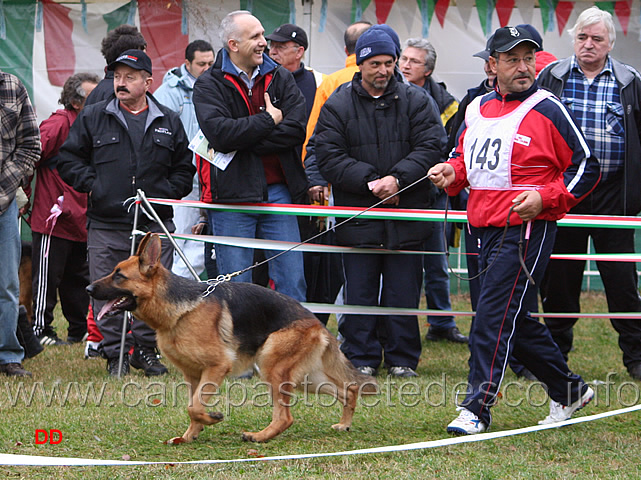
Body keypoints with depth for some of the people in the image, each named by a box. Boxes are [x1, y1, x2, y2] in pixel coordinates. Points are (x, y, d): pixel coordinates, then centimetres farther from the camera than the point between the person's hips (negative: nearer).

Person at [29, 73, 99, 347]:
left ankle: (80, 330, 21)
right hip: (54, 218, -8)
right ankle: (40, 331, 4)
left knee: (79, 280, 14)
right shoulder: (59, 123, -13)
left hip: (82, 219, 8)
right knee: (47, 278, -2)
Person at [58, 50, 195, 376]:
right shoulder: (93, 117, 6)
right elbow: (69, 159, 8)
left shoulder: (169, 122, 12)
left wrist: (166, 193, 2)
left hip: (155, 224, 1)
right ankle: (114, 354, 9)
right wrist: (92, 185, -3)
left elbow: (184, 169, 17)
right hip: (106, 224, -1)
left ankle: (147, 350, 15)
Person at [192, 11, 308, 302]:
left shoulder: (281, 78, 9)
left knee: (292, 281, 3)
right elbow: (219, 133, -18)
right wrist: (268, 120, -9)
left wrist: (246, 142, -12)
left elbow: (297, 130, -5)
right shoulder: (209, 86, -1)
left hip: (278, 191, 3)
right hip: (232, 196, -3)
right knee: (235, 286, 1)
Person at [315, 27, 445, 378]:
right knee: (359, 292, 4)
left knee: (403, 290, 5)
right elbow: (329, 157, -5)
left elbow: (429, 147, -4)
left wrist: (398, 178, -18)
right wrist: (369, 181, -16)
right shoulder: (338, 106, 2)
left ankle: (402, 358, 15)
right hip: (357, 214, 0)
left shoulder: (415, 101, 5)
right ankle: (361, 358, 13)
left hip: (406, 213, 1)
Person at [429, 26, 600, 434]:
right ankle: (568, 389, 30)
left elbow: (586, 167, -4)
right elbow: (465, 157, 26)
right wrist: (452, 173, 3)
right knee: (519, 321, 14)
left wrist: (545, 197, -16)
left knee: (494, 316, -13)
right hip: (487, 229, 7)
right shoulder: (477, 109, 12)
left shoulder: (547, 110, -7)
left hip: (527, 229, -7)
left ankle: (477, 408, -12)